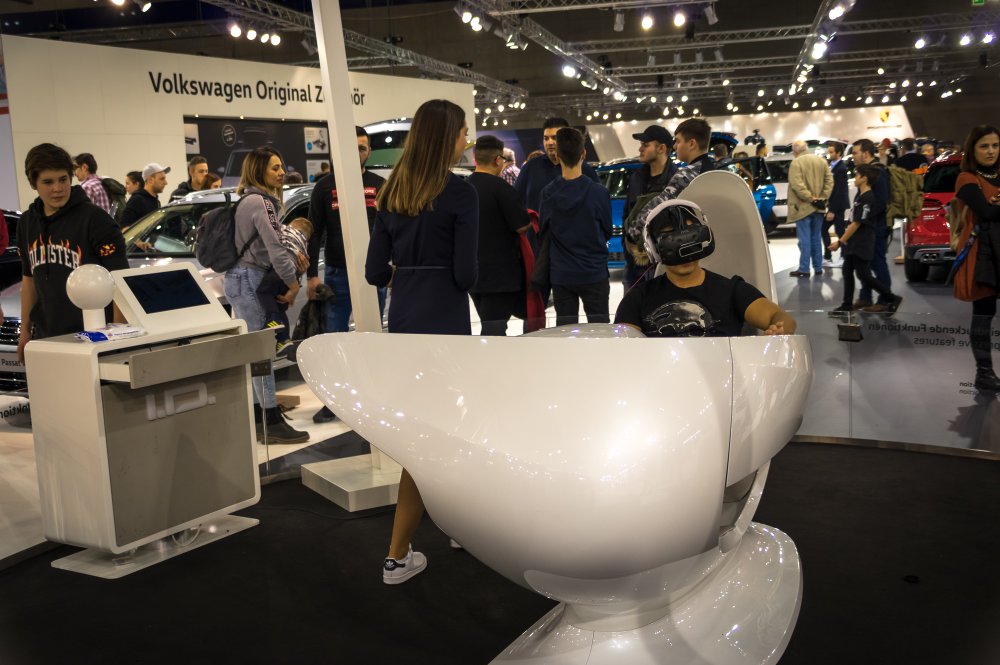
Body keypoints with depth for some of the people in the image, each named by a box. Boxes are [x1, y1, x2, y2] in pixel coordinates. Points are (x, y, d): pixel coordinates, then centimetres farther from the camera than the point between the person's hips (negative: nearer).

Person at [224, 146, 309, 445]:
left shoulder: (250, 199, 17)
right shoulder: (259, 202, -13)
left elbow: (268, 244, 17)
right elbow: (274, 247, -17)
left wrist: (293, 259, 1)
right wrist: (293, 282, -12)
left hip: (241, 278, 10)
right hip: (247, 279, -10)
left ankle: (256, 419, 19)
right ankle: (272, 422, -8)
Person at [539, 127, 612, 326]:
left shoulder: (548, 193, -8)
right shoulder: (599, 192, -12)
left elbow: (543, 230, 6)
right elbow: (607, 233, 1)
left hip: (560, 274, 2)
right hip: (594, 273, -2)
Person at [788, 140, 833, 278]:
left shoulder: (796, 162, -11)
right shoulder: (821, 161, 10)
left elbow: (797, 185, -21)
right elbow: (829, 181, 5)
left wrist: (810, 198, -15)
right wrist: (823, 197, 1)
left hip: (804, 207, -6)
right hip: (818, 207, 6)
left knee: (805, 239, -5)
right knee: (816, 237, 14)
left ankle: (804, 269, -4)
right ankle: (818, 267, 17)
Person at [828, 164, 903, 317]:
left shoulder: (867, 198, -18)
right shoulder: (860, 195, 11)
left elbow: (856, 224, -20)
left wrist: (840, 242, -17)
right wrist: (842, 240, 17)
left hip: (862, 244, -9)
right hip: (854, 243, 9)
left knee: (863, 275, -5)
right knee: (847, 272, 8)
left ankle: (892, 299, 6)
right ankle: (847, 305, 13)